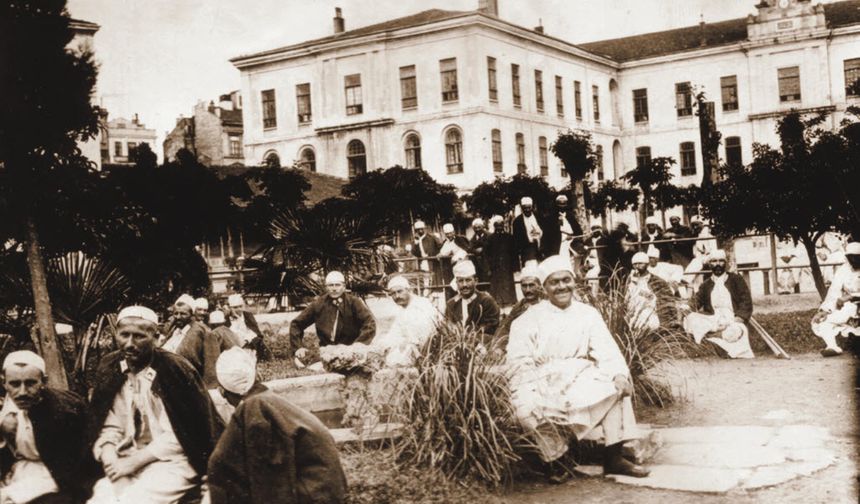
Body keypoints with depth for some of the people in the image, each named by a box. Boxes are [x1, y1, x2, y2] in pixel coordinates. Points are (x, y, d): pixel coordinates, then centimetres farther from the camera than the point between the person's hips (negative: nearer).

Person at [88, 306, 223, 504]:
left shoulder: (174, 369, -11)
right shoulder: (110, 369, 6)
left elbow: (178, 435, -12)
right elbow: (108, 428, 4)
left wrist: (133, 462, -14)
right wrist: (113, 465, -14)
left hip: (171, 462, -4)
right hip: (127, 465, 5)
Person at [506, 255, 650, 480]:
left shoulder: (588, 314, 12)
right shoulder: (528, 320, 3)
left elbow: (606, 352, 1)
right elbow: (519, 365, -6)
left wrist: (620, 374, -20)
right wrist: (527, 399, -23)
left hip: (581, 377, 3)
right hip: (544, 383, -3)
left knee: (617, 385, -22)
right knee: (531, 411, -33)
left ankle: (613, 457, -14)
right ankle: (552, 464, -8)